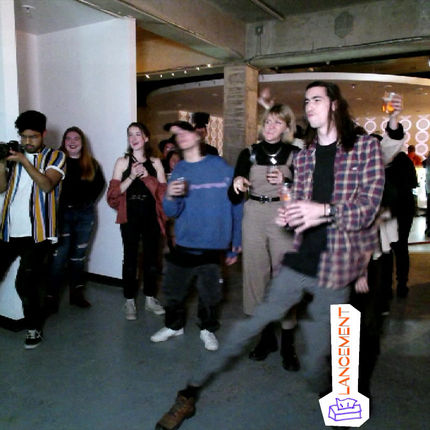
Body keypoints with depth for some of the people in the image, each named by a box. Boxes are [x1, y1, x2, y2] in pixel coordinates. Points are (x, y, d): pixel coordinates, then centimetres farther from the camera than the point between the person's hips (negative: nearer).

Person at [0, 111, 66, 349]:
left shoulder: (55, 156, 3)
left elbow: (47, 185, -13)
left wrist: (25, 161, -21)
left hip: (36, 232, -4)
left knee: (25, 282, -5)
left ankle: (34, 327, 14)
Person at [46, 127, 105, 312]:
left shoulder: (91, 164, 7)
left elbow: (100, 183, 17)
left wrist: (90, 200, 8)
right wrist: (58, 203, -9)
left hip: (85, 214, 3)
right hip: (62, 213, -3)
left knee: (79, 255, 11)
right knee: (59, 255, -6)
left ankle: (76, 293, 21)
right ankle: (52, 296, 2)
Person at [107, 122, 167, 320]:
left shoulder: (155, 162, 7)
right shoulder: (122, 162, 3)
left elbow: (163, 191, 1)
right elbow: (114, 193, -4)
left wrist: (147, 177, -12)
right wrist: (131, 177, -15)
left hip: (151, 216, 2)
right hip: (130, 217, -1)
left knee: (151, 257, 8)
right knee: (130, 258, 1)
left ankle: (150, 298, 22)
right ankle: (129, 301, 13)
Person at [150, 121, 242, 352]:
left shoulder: (221, 167, -3)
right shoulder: (178, 171, 6)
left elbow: (236, 205, -1)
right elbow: (171, 212, 2)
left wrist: (236, 242, -1)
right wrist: (170, 197, -21)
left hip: (212, 246, -2)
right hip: (184, 244, 3)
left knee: (209, 293, 6)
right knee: (173, 289, 11)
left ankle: (208, 329, 32)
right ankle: (174, 325, 36)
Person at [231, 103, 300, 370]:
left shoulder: (295, 155, 3)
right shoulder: (249, 153, 7)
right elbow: (235, 196, 4)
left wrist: (286, 182, -16)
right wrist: (237, 184, -17)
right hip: (254, 219, 2)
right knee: (257, 276, 7)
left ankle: (287, 344, 12)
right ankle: (266, 336, 24)